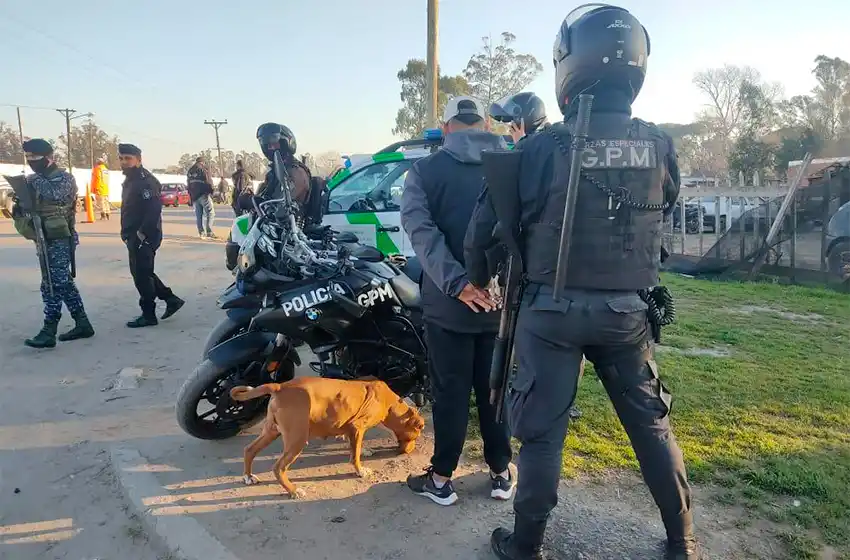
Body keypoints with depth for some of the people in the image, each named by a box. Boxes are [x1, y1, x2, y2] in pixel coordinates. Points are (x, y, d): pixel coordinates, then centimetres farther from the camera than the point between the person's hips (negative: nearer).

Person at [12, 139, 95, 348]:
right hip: (46, 239, 9)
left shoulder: (64, 178, -9)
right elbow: (30, 205, 21)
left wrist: (36, 181, -17)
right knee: (63, 283, 11)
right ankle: (82, 324, 18)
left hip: (59, 239, -9)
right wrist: (19, 209, 0)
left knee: (52, 286, -9)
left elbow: (56, 195, -30)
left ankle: (49, 332, -5)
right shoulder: (37, 180, 15)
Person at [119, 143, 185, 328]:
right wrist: (128, 233, 14)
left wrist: (143, 233, -24)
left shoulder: (145, 180, -16)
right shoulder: (130, 180, 16)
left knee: (141, 275, -3)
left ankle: (148, 315, 7)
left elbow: (154, 208, -26)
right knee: (142, 273, 16)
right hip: (134, 237, 10)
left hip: (144, 237, -10)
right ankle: (171, 299, 23)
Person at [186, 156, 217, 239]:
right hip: (203, 194, -7)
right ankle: (209, 232, -16)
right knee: (210, 213, -7)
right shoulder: (203, 169, -5)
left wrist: (191, 196, 22)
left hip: (194, 196, 7)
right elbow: (208, 181, -13)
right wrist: (210, 191, -4)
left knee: (198, 215, 9)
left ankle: (201, 233, 7)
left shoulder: (189, 171, 17)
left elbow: (188, 185, 20)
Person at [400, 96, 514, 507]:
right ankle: (501, 473, 27)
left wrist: (457, 283, -22)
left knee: (450, 393, 10)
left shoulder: (424, 170, -2)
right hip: (505, 301, 2)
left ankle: (441, 479, 22)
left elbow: (421, 230, -17)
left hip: (449, 302, -2)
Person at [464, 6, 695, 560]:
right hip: (628, 310, 4)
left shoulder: (544, 147, -15)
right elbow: (661, 215, 11)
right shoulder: (659, 146, -3)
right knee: (651, 422, 19)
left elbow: (489, 220, -8)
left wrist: (479, 275, 9)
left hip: (554, 311, -3)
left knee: (543, 430, 8)